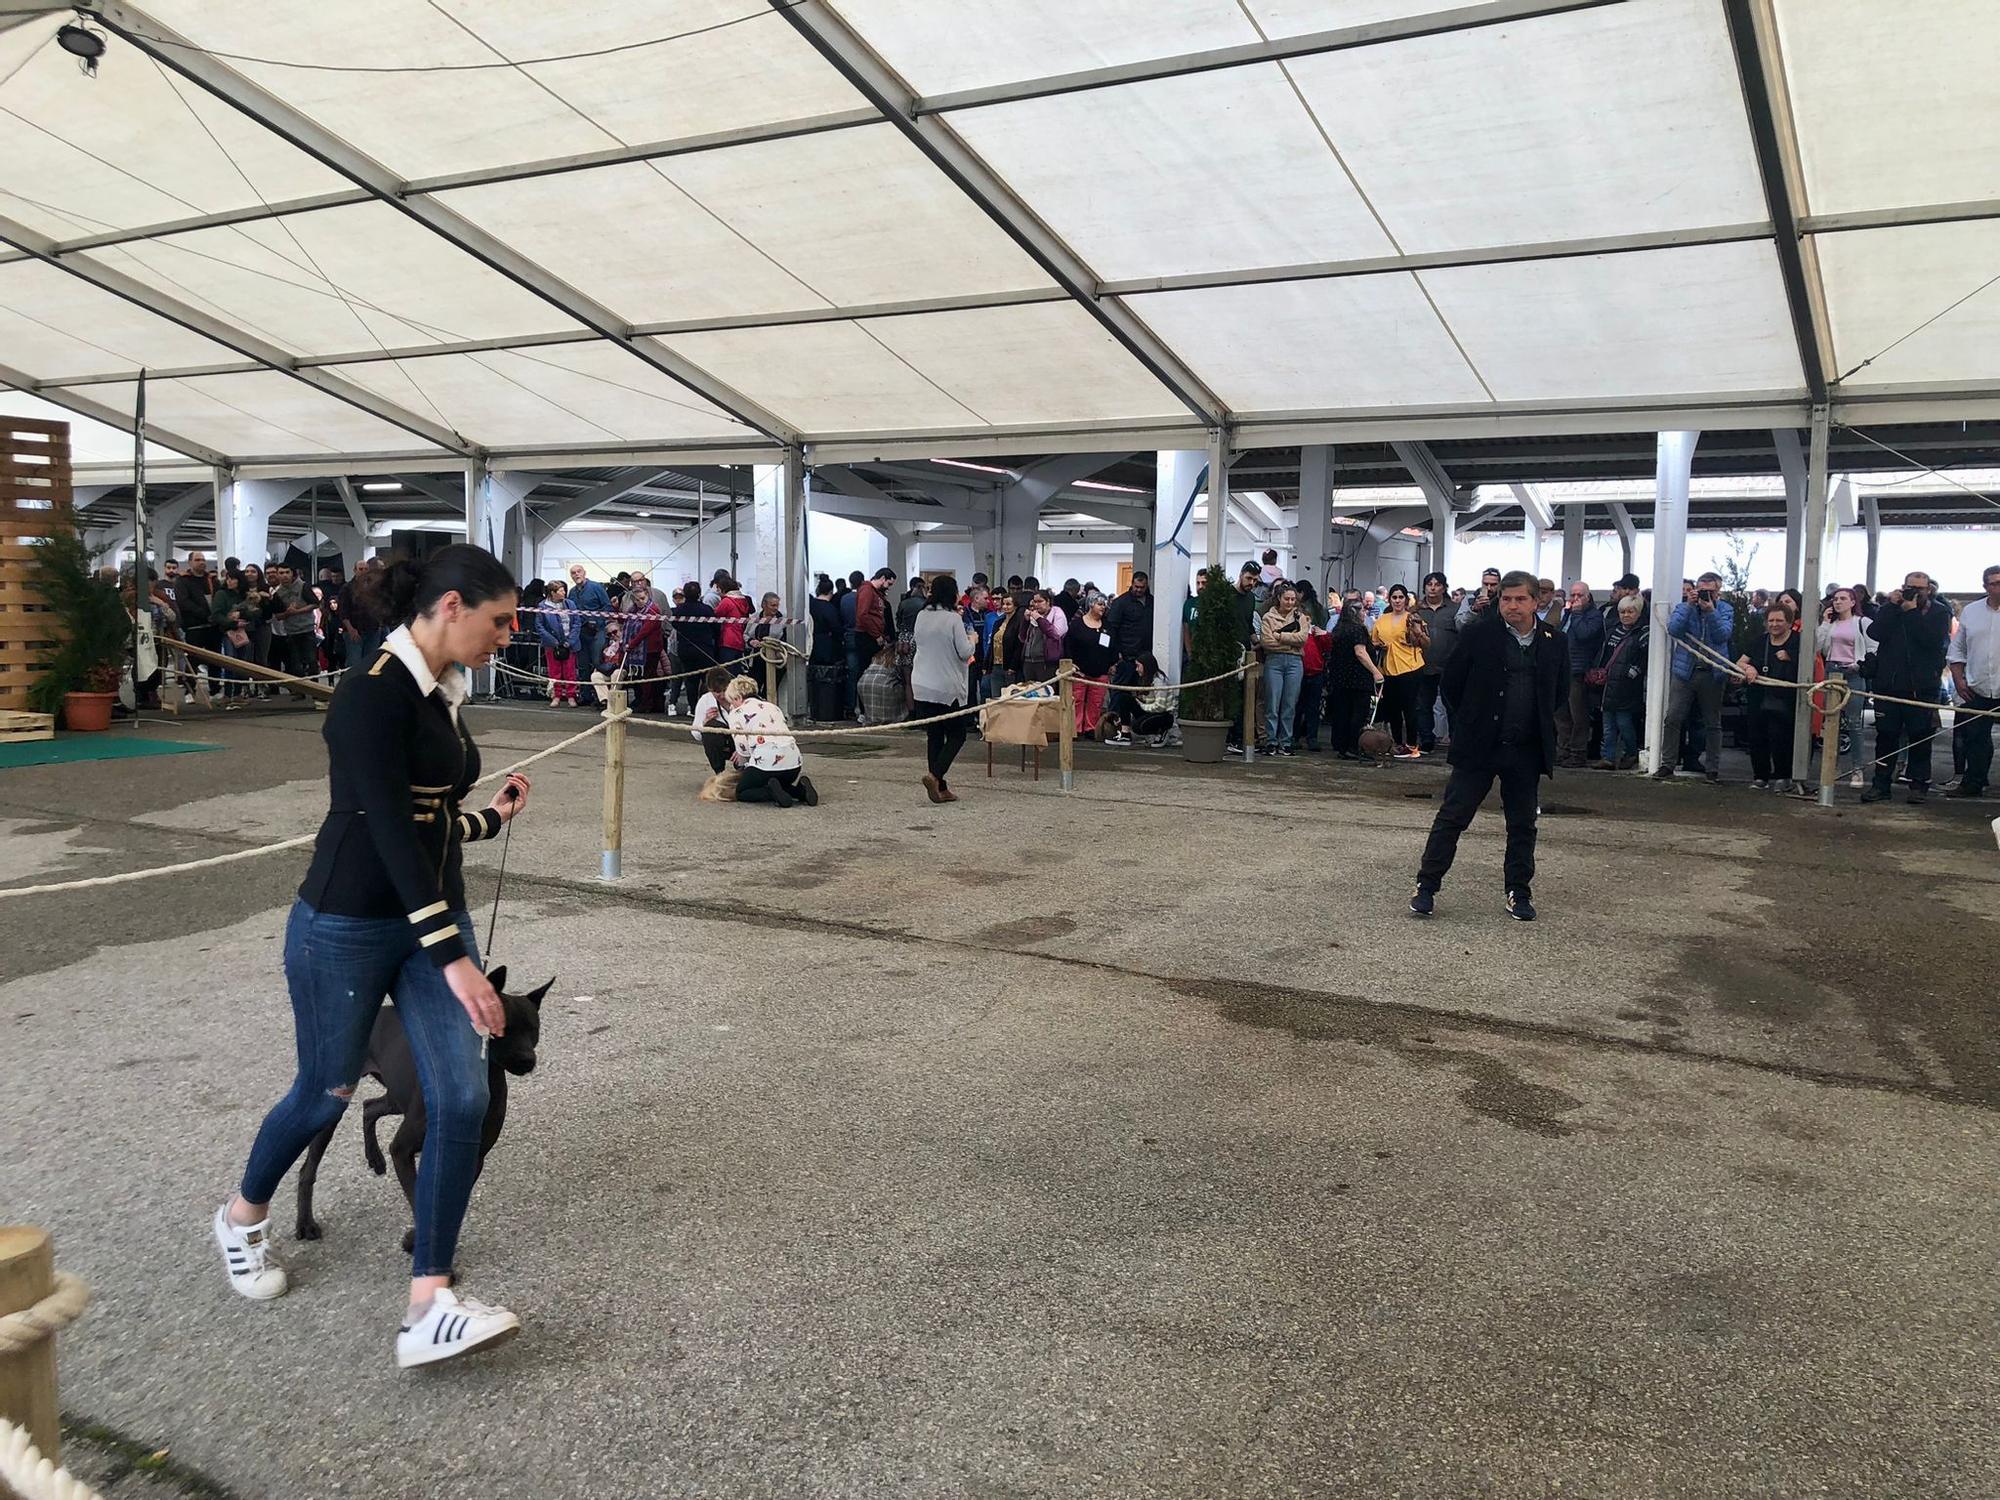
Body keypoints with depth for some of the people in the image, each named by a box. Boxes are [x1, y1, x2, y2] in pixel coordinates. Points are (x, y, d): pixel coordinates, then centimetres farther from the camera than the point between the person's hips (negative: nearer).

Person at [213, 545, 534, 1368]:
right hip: (347, 927, -7)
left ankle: (428, 1308, 1)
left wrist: (493, 816, 31)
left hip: (432, 916, 7)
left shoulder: (442, 693, 5)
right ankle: (243, 1216, 45)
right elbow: (389, 832, -25)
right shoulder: (374, 692, -20)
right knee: (328, 1093, 13)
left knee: (462, 1099, -5)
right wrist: (454, 959, -27)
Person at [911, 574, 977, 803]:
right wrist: (972, 639, 8)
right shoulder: (953, 619, -13)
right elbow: (965, 652, -13)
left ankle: (940, 788, 11)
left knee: (934, 736, 10)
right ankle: (935, 775, -13)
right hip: (947, 687, -6)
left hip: (921, 687, 6)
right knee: (956, 735, 6)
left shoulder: (922, 617, 5)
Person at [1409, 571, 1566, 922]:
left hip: (1527, 750, 3)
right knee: (1452, 815, -1)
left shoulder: (1553, 641, 3)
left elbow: (1559, 688, 18)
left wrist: (1537, 720, 15)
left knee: (1523, 825, 10)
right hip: (1479, 746, -3)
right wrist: (1472, 721, 7)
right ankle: (1426, 886, 6)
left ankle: (1519, 893, 22)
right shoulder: (1477, 634, -6)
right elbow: (1452, 682, 2)